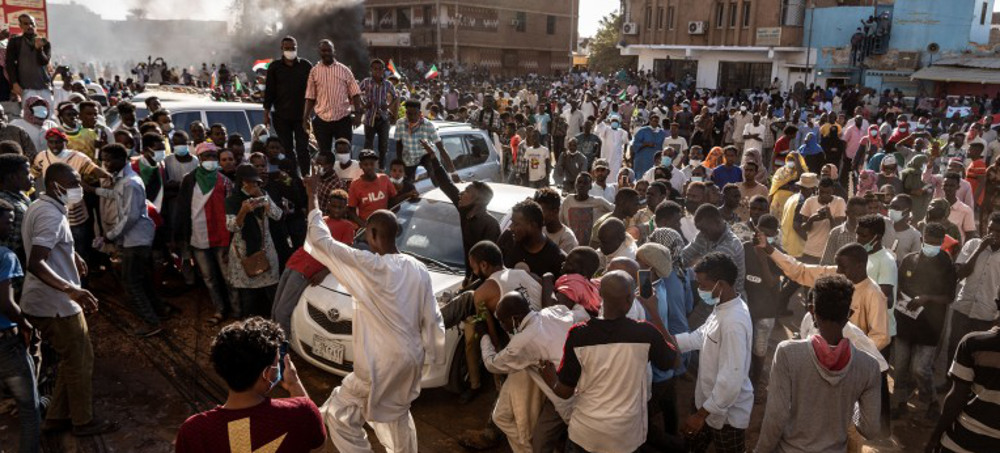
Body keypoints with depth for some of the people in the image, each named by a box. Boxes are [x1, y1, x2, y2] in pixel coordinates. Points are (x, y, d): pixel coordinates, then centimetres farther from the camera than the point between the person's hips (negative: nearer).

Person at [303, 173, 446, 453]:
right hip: (411, 358, 7)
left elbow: (320, 240, -14)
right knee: (397, 414, 28)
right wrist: (434, 356, 15)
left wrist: (312, 196, -3)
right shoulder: (418, 269, -1)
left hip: (382, 363, -7)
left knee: (339, 415, 9)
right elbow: (432, 319, 3)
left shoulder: (367, 265, -20)